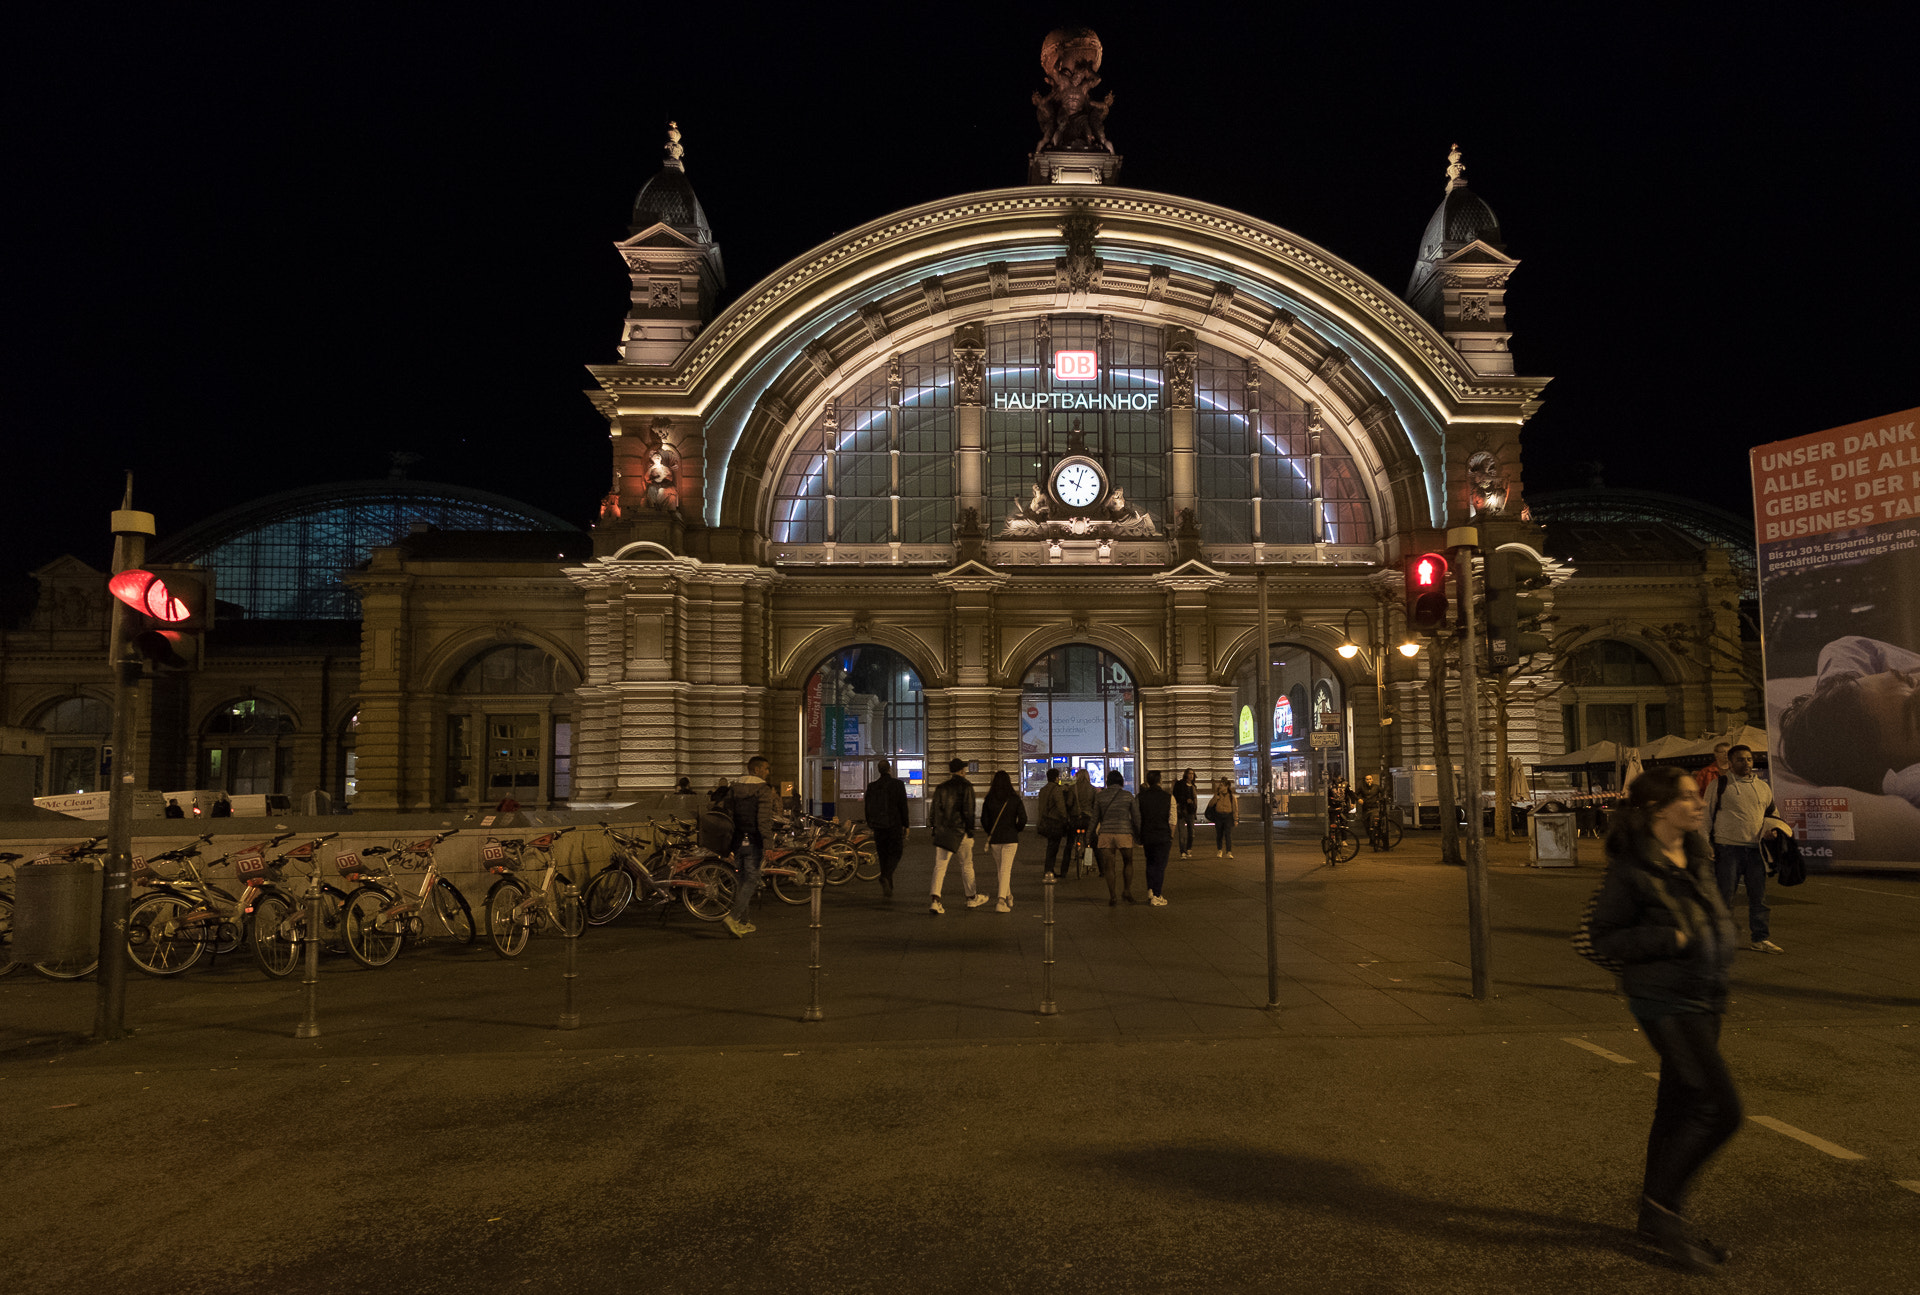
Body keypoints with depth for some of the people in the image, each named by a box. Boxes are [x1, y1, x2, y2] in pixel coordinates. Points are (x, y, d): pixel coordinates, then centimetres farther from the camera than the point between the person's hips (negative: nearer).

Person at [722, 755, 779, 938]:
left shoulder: (733, 787, 12)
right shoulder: (763, 789, -9)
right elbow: (764, 819, -16)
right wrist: (767, 844, -16)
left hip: (736, 840, 7)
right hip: (753, 841, -6)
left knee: (740, 880, 12)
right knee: (751, 879, -3)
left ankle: (743, 923, 18)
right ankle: (734, 917, -16)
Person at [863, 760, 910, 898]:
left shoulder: (871, 786, 4)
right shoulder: (898, 784, -6)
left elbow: (868, 808, 8)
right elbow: (903, 806, -6)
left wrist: (870, 824, 19)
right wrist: (905, 825, 1)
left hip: (878, 826, 3)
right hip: (894, 825, -3)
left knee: (883, 855, 12)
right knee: (895, 853, 5)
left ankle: (888, 887, 13)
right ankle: (885, 877, -20)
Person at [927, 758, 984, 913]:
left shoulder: (941, 787, 7)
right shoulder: (966, 786, -6)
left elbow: (934, 808, 8)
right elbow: (968, 810, -11)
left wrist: (932, 825, 16)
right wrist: (970, 830, -8)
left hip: (943, 831, 4)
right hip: (961, 831, -4)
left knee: (940, 866, 1)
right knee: (967, 865, 12)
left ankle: (935, 900, -12)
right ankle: (971, 898, 25)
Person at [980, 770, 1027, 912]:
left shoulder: (989, 800, -1)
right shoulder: (1015, 799, -5)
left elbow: (984, 820, -1)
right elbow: (1023, 819, -8)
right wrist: (1016, 830, 9)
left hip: (994, 839, 2)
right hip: (1010, 838, -2)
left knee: (1002, 869, 18)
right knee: (1006, 869, -2)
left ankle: (1008, 897, 29)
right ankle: (1001, 901, -14)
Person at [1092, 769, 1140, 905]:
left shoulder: (1101, 796, 4)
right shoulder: (1128, 796, 1)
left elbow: (1095, 819, 8)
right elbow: (1136, 817, 2)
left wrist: (1092, 837, 16)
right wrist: (1139, 834, 13)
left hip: (1105, 833, 1)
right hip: (1124, 833, -1)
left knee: (1109, 867, 6)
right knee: (1128, 863, 18)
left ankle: (1112, 896, 3)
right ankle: (1127, 890, 8)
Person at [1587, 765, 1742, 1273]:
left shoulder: (1696, 856, 7)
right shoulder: (1631, 868, -17)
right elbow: (1603, 936, -14)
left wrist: (1720, 941, 8)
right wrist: (1670, 939, -23)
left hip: (1704, 998, 8)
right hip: (1664, 1000, -8)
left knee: (1679, 1107, 14)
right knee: (1720, 1108, -9)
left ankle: (1658, 1220, 27)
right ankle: (1661, 1199, 9)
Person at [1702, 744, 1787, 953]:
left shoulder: (1762, 786, 16)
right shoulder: (1719, 785, 1)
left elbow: (1771, 814, 26)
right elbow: (1706, 815, 2)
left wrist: (1771, 828, 4)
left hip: (1755, 849, 4)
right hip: (1728, 848, -4)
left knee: (1759, 896, 8)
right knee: (1724, 896, 0)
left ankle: (1760, 938, 18)